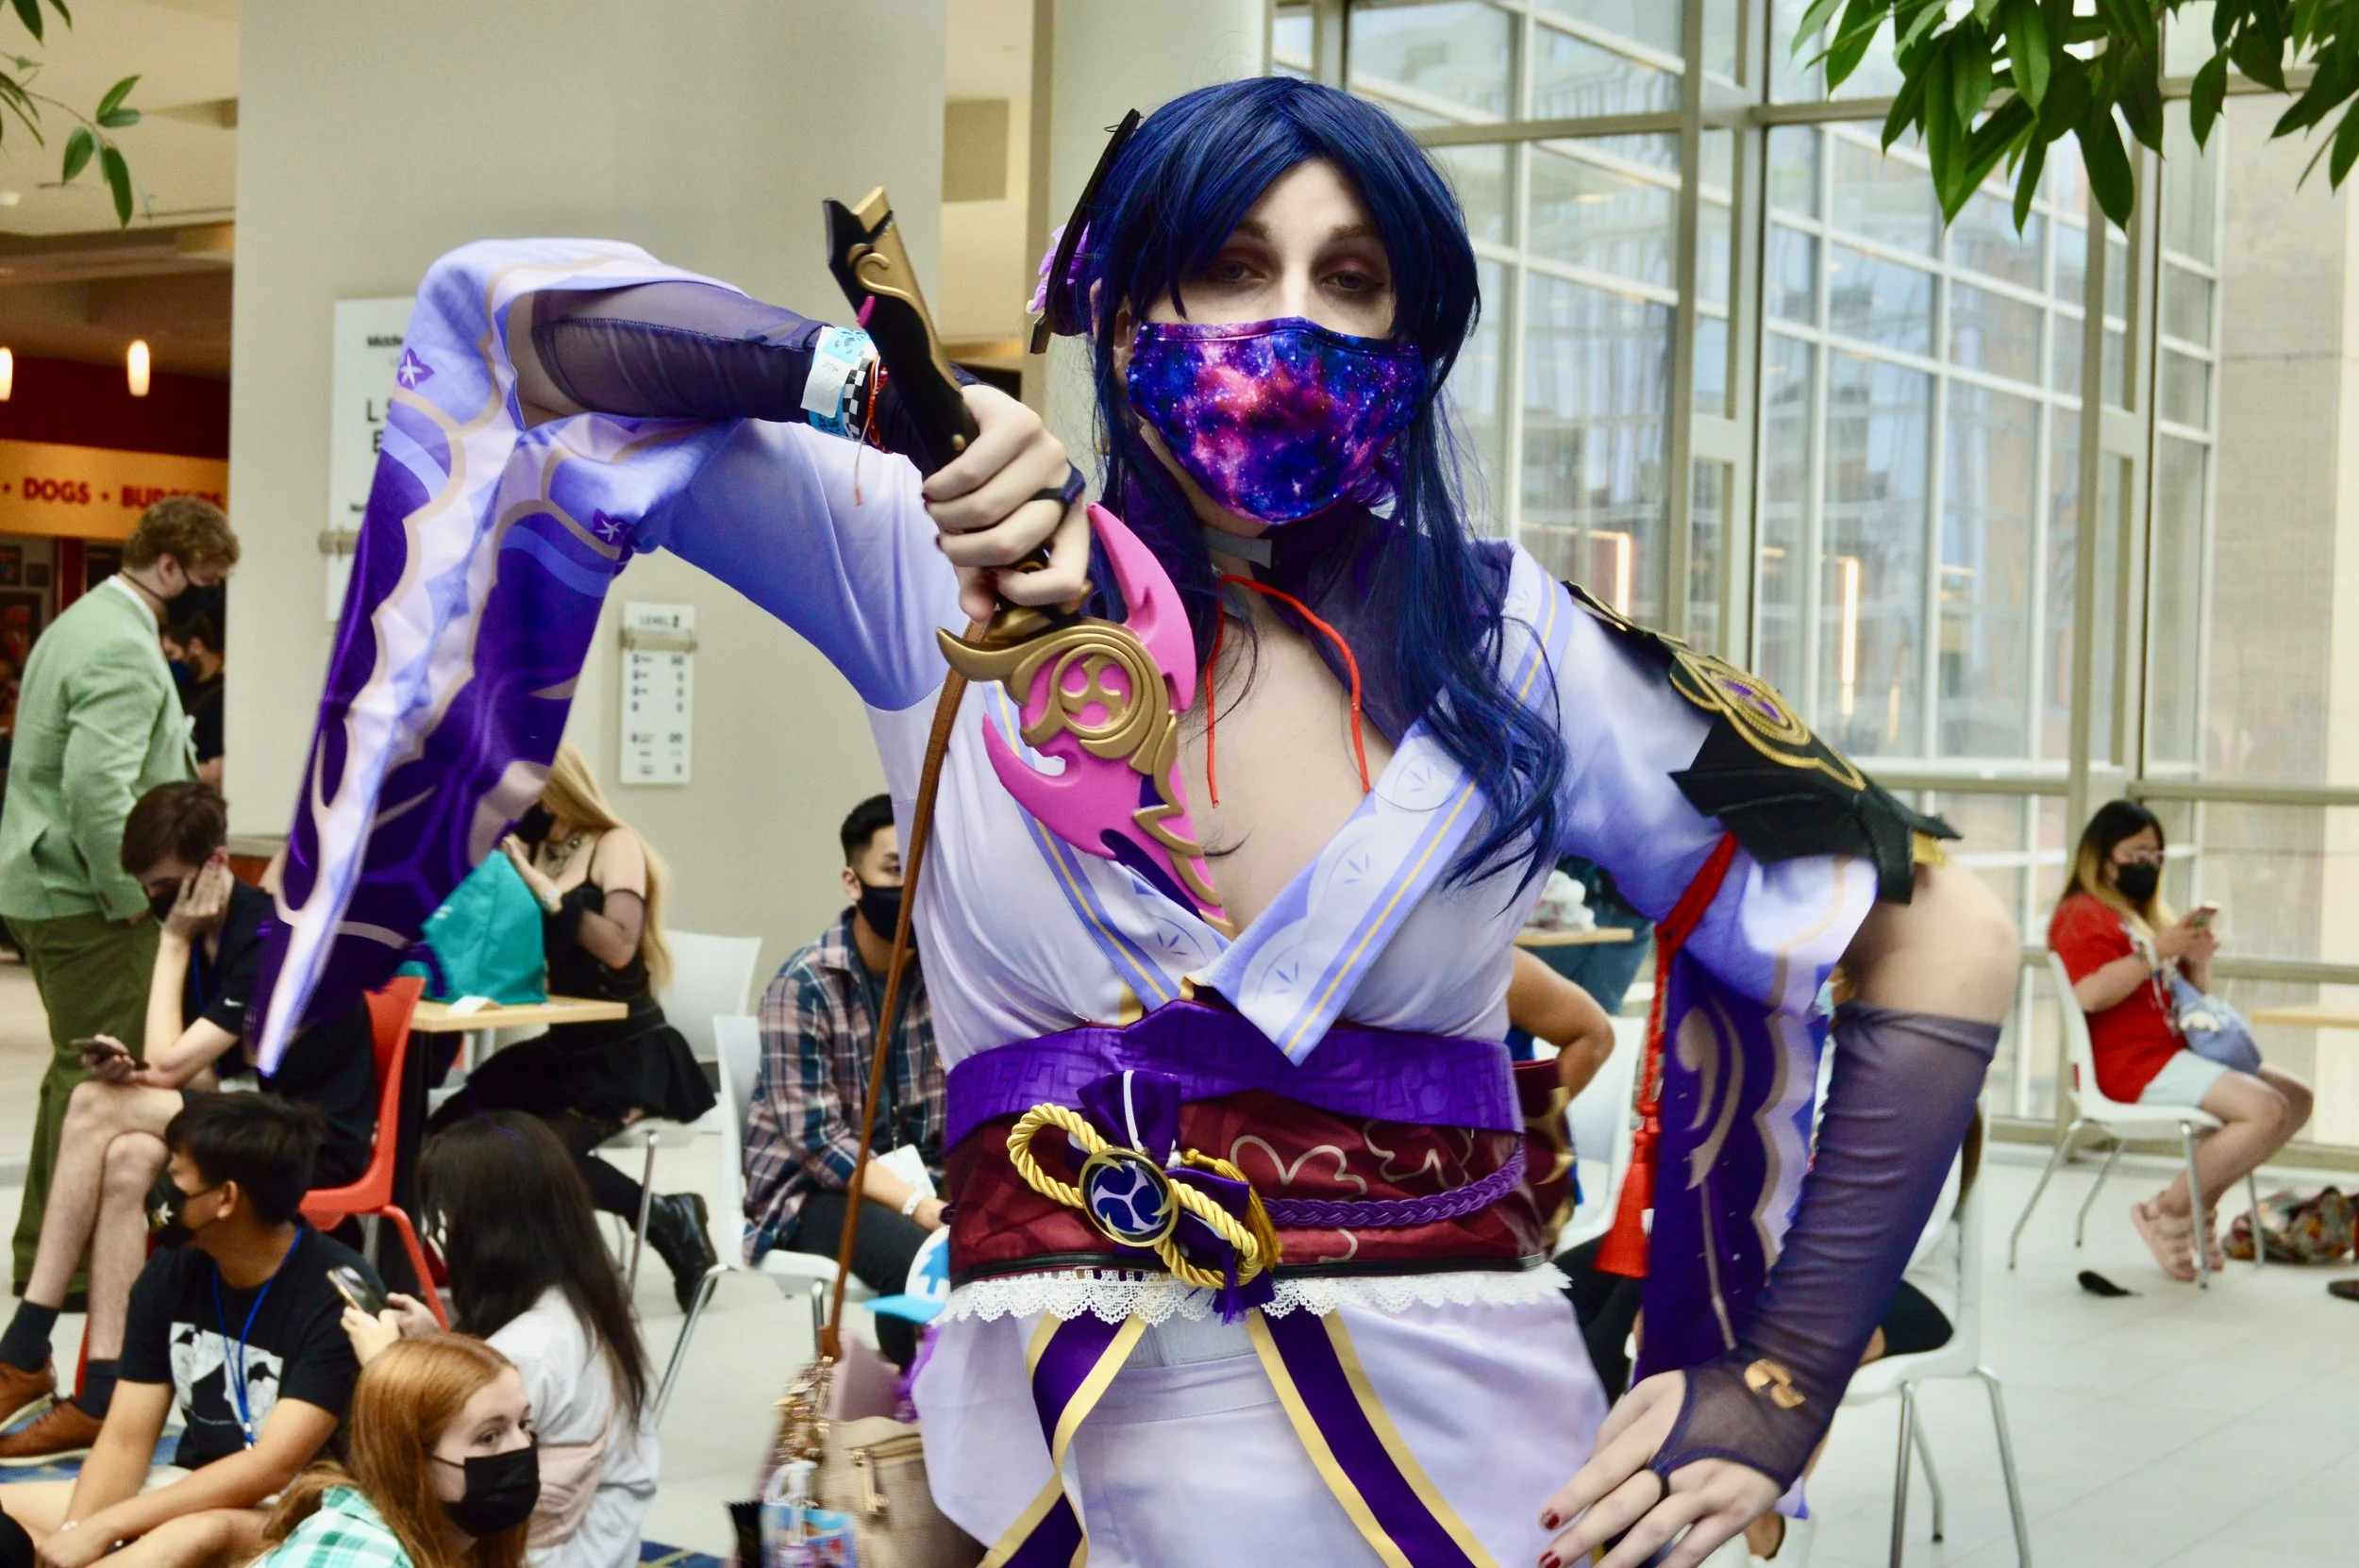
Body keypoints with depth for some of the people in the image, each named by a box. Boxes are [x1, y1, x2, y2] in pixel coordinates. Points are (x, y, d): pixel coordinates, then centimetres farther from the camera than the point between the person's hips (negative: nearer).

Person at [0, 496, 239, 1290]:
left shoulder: (86, 621, 15)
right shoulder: (124, 652, -19)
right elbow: (97, 785, -29)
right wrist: (128, 895, -19)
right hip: (85, 898, -11)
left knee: (80, 1069, 19)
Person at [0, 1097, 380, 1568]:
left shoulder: (337, 1292, -18)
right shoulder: (170, 1274, 2)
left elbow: (274, 1468, -22)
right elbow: (125, 1440, 1)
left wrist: (103, 1528, -24)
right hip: (197, 1492, 7)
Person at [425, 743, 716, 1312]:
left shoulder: (616, 845, -8)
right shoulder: (528, 849, 10)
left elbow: (619, 948, -24)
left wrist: (544, 887, -21)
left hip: (627, 1053, -7)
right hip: (564, 1045, 7)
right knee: (448, 1133, -11)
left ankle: (666, 1217, -6)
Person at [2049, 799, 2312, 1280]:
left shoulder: (2146, 915, 23)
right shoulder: (2083, 915, -6)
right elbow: (2090, 994, -24)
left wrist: (2197, 962, 5)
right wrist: (2158, 950, -20)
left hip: (2172, 1052, 10)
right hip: (2129, 1064, -10)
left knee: (2296, 1098, 2)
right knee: (2265, 1110, -23)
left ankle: (2200, 1203, 3)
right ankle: (2167, 1212, -11)